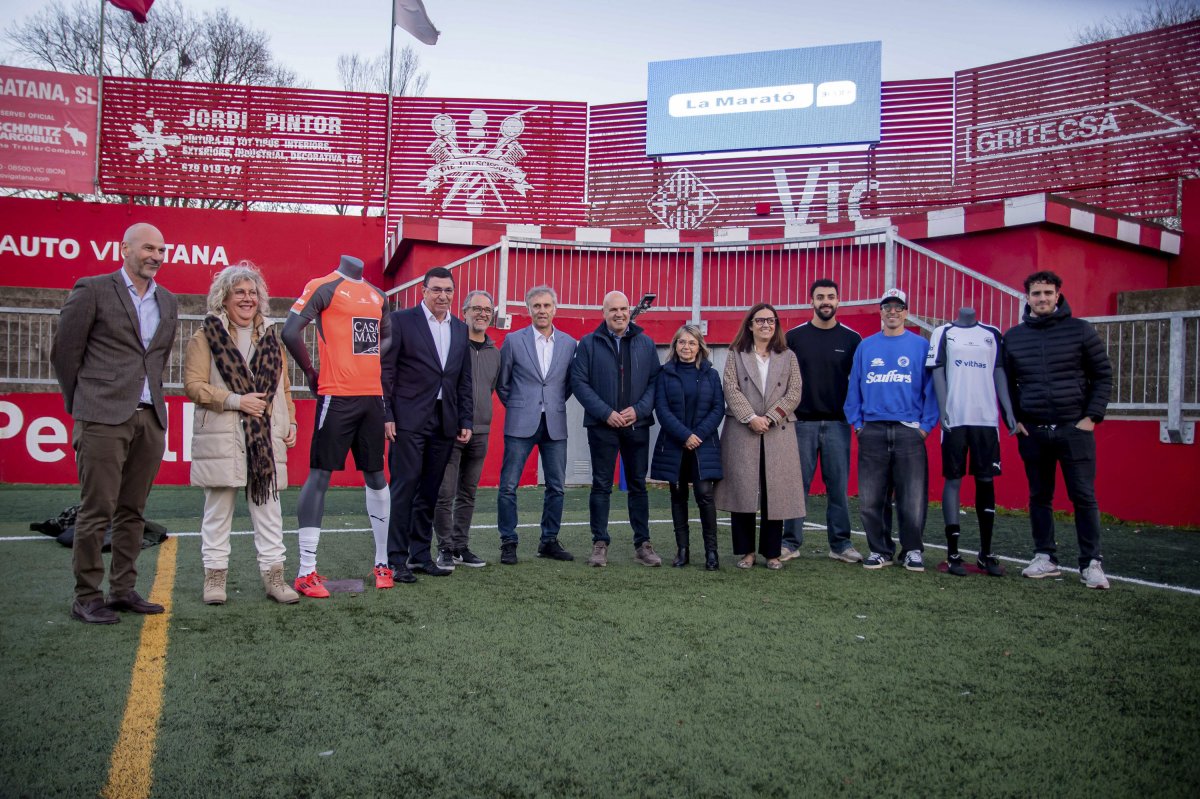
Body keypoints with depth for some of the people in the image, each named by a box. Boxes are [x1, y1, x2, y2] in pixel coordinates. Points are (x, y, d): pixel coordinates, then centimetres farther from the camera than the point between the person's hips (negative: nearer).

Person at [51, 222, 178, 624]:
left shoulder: (168, 302, 15)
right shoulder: (93, 290, -2)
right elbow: (64, 350, 2)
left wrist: (150, 398, 17)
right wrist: (81, 404, 7)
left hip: (150, 418, 5)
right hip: (104, 418, -5)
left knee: (132, 511, 10)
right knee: (97, 511, -2)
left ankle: (123, 590, 19)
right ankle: (86, 598, 8)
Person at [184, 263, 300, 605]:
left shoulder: (270, 337, 16)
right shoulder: (207, 335, 2)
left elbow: (283, 387, 19)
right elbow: (193, 385, -6)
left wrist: (290, 423, 9)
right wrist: (236, 400, -14)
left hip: (267, 438, 4)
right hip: (221, 438, -4)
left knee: (268, 507, 6)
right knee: (218, 507, 3)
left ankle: (273, 574, 12)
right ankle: (215, 575, 13)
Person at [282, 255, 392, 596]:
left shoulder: (378, 295, 15)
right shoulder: (324, 286, -5)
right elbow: (291, 332, -14)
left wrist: (371, 362, 13)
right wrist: (311, 372, -5)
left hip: (373, 396, 7)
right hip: (337, 397, -7)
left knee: (376, 476, 11)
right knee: (320, 475, -4)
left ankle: (383, 561, 20)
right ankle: (306, 571, 0)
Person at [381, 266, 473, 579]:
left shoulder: (460, 329, 14)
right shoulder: (401, 320, -1)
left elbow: (464, 381, 16)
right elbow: (386, 371, -4)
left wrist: (465, 421, 10)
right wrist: (386, 416, -10)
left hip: (444, 423, 5)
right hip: (409, 420, -5)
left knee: (429, 492, 9)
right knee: (404, 487, -4)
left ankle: (420, 555, 18)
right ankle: (395, 558, 2)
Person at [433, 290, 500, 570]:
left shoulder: (494, 352, 13)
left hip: (480, 431, 5)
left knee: (468, 495, 11)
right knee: (445, 493, -2)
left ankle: (461, 547, 20)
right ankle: (445, 548, 8)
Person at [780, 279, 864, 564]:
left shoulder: (851, 339, 6)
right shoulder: (794, 336, 4)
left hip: (837, 423, 1)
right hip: (802, 422, 0)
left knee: (838, 485, 3)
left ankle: (840, 544, 12)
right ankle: (791, 542, 10)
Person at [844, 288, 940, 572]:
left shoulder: (921, 346, 5)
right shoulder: (866, 347, 11)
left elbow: (930, 388, 3)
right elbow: (854, 387, 12)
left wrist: (926, 426, -4)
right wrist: (857, 423, 4)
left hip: (909, 431, -2)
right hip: (872, 431, 2)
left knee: (912, 499, -3)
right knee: (870, 499, 3)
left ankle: (912, 551, 13)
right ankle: (880, 549, 17)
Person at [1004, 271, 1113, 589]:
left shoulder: (1080, 330, 1)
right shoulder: (1012, 337, 8)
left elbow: (1103, 375, 2)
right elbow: (1007, 383, 14)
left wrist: (1092, 417, -5)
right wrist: (1014, 419, 4)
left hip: (1074, 428, -2)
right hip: (1032, 431, 3)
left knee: (1084, 496, -2)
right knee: (1039, 497, 9)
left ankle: (1092, 563, 5)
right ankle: (1045, 558, 18)